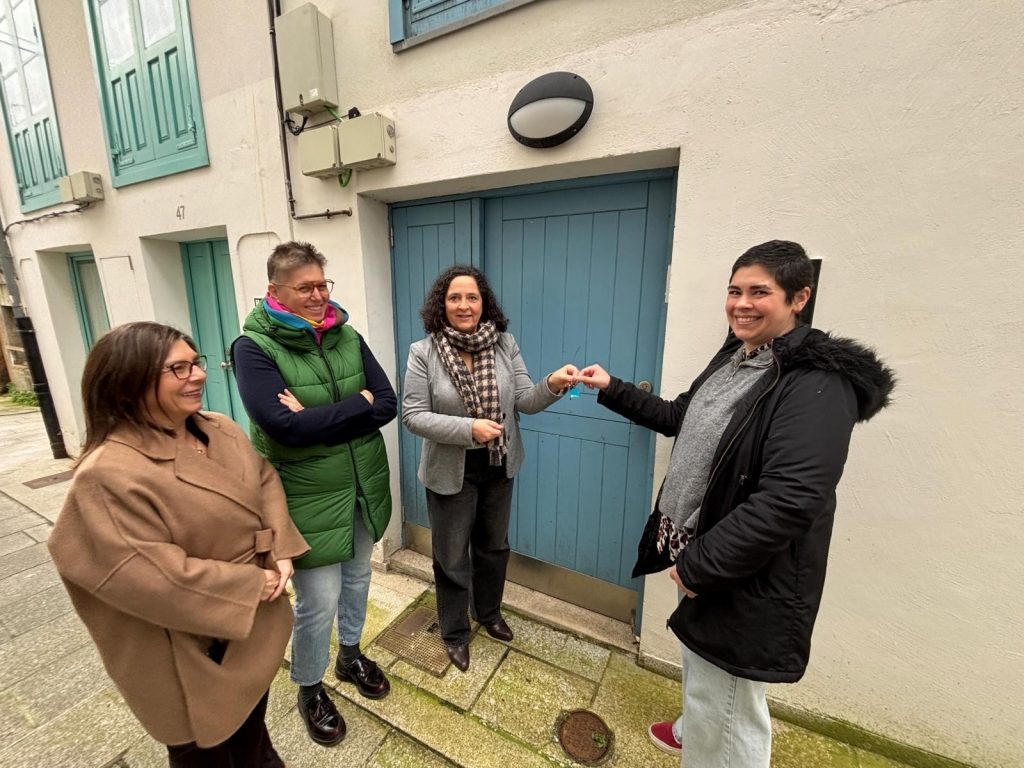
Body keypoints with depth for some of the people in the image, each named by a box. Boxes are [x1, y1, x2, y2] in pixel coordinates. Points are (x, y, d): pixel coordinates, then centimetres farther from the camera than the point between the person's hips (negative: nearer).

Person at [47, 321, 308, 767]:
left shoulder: (222, 430, -4)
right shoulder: (109, 474, -26)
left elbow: (264, 481, 1)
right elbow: (149, 576, -27)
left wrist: (281, 551, -12)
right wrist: (250, 584, -20)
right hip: (193, 651, -6)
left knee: (252, 721, 31)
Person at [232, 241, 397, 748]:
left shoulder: (347, 337, -1)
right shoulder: (254, 347, -13)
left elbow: (387, 404, -9)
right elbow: (283, 426, -26)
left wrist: (316, 418, -18)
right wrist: (354, 407, -21)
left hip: (362, 487, 5)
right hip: (307, 498, -4)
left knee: (357, 578, 23)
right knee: (319, 601, 9)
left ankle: (350, 655, 51)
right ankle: (309, 689, 40)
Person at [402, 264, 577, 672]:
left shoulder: (506, 345, -6)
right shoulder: (423, 352, -14)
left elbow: (525, 400, -9)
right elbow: (413, 415, -16)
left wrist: (552, 385, -30)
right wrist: (468, 428, -28)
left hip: (498, 467, 4)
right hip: (451, 471, -3)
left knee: (494, 545, 24)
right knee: (452, 556, 15)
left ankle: (489, 611, 52)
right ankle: (454, 632, 42)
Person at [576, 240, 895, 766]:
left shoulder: (817, 386, -23)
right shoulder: (734, 358, 6)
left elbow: (787, 503, -29)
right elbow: (680, 419, 16)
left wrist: (698, 565, -22)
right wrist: (612, 390, 12)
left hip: (746, 578, -8)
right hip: (700, 550, 9)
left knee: (726, 704, 13)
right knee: (698, 669, 32)